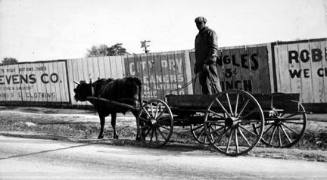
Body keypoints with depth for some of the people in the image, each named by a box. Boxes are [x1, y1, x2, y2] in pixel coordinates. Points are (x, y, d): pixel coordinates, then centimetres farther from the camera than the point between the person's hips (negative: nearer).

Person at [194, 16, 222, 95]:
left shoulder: (210, 33, -3)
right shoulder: (198, 36, 23)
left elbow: (214, 48, -12)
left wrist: (207, 62, -20)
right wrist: (196, 65, 17)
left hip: (209, 64, -8)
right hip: (200, 64, 8)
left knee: (212, 83, -13)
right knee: (204, 84, 3)